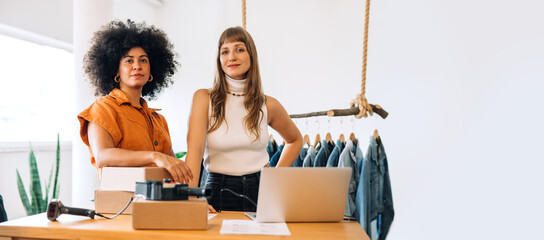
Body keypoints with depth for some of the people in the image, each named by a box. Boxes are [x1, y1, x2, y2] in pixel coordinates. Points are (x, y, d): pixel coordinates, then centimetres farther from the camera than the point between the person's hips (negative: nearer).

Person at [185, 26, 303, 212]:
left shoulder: (268, 105, 5)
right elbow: (195, 148, -12)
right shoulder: (204, 98, -1)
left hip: (260, 191, 1)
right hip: (219, 191, -1)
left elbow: (295, 140, 22)